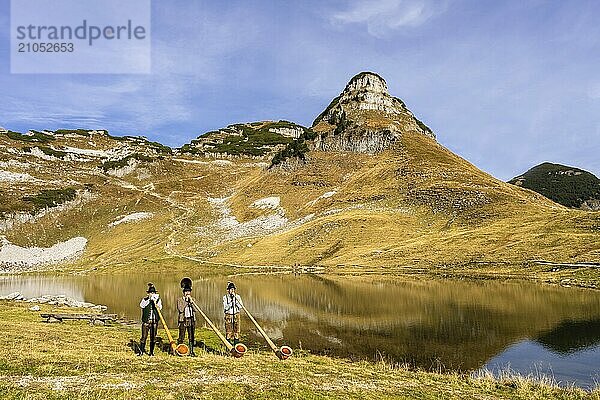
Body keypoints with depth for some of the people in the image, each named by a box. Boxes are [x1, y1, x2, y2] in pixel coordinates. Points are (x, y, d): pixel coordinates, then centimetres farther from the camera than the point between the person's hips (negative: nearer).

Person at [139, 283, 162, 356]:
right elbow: (141, 305, -17)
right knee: (144, 336, -2)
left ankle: (151, 351, 16)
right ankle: (141, 351, 8)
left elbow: (160, 308, -10)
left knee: (153, 337, 5)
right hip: (146, 321, -1)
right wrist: (149, 299, -21)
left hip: (154, 322, 1)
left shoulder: (158, 300, 6)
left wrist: (155, 301, -24)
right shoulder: (145, 299, 4)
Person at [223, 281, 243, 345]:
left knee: (237, 330, 2)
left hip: (236, 315, 1)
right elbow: (225, 308, -9)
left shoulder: (237, 297, 3)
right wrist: (231, 303, -20)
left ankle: (236, 344, 9)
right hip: (228, 315, -1)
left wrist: (236, 301, -15)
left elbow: (241, 306, -4)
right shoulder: (225, 297, -1)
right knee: (228, 330, -1)